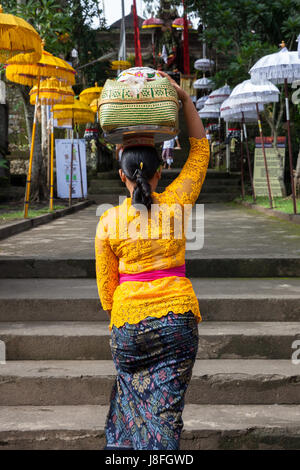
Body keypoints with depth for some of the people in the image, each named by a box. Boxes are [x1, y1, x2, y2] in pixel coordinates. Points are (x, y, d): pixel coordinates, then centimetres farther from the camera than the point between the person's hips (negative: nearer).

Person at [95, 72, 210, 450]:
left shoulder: (108, 221, -4)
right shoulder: (176, 203, -6)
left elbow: (106, 286, 3)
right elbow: (200, 149, 8)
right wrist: (183, 98, 8)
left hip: (127, 322, 1)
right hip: (178, 318, 0)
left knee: (133, 396, 20)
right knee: (166, 410, 5)